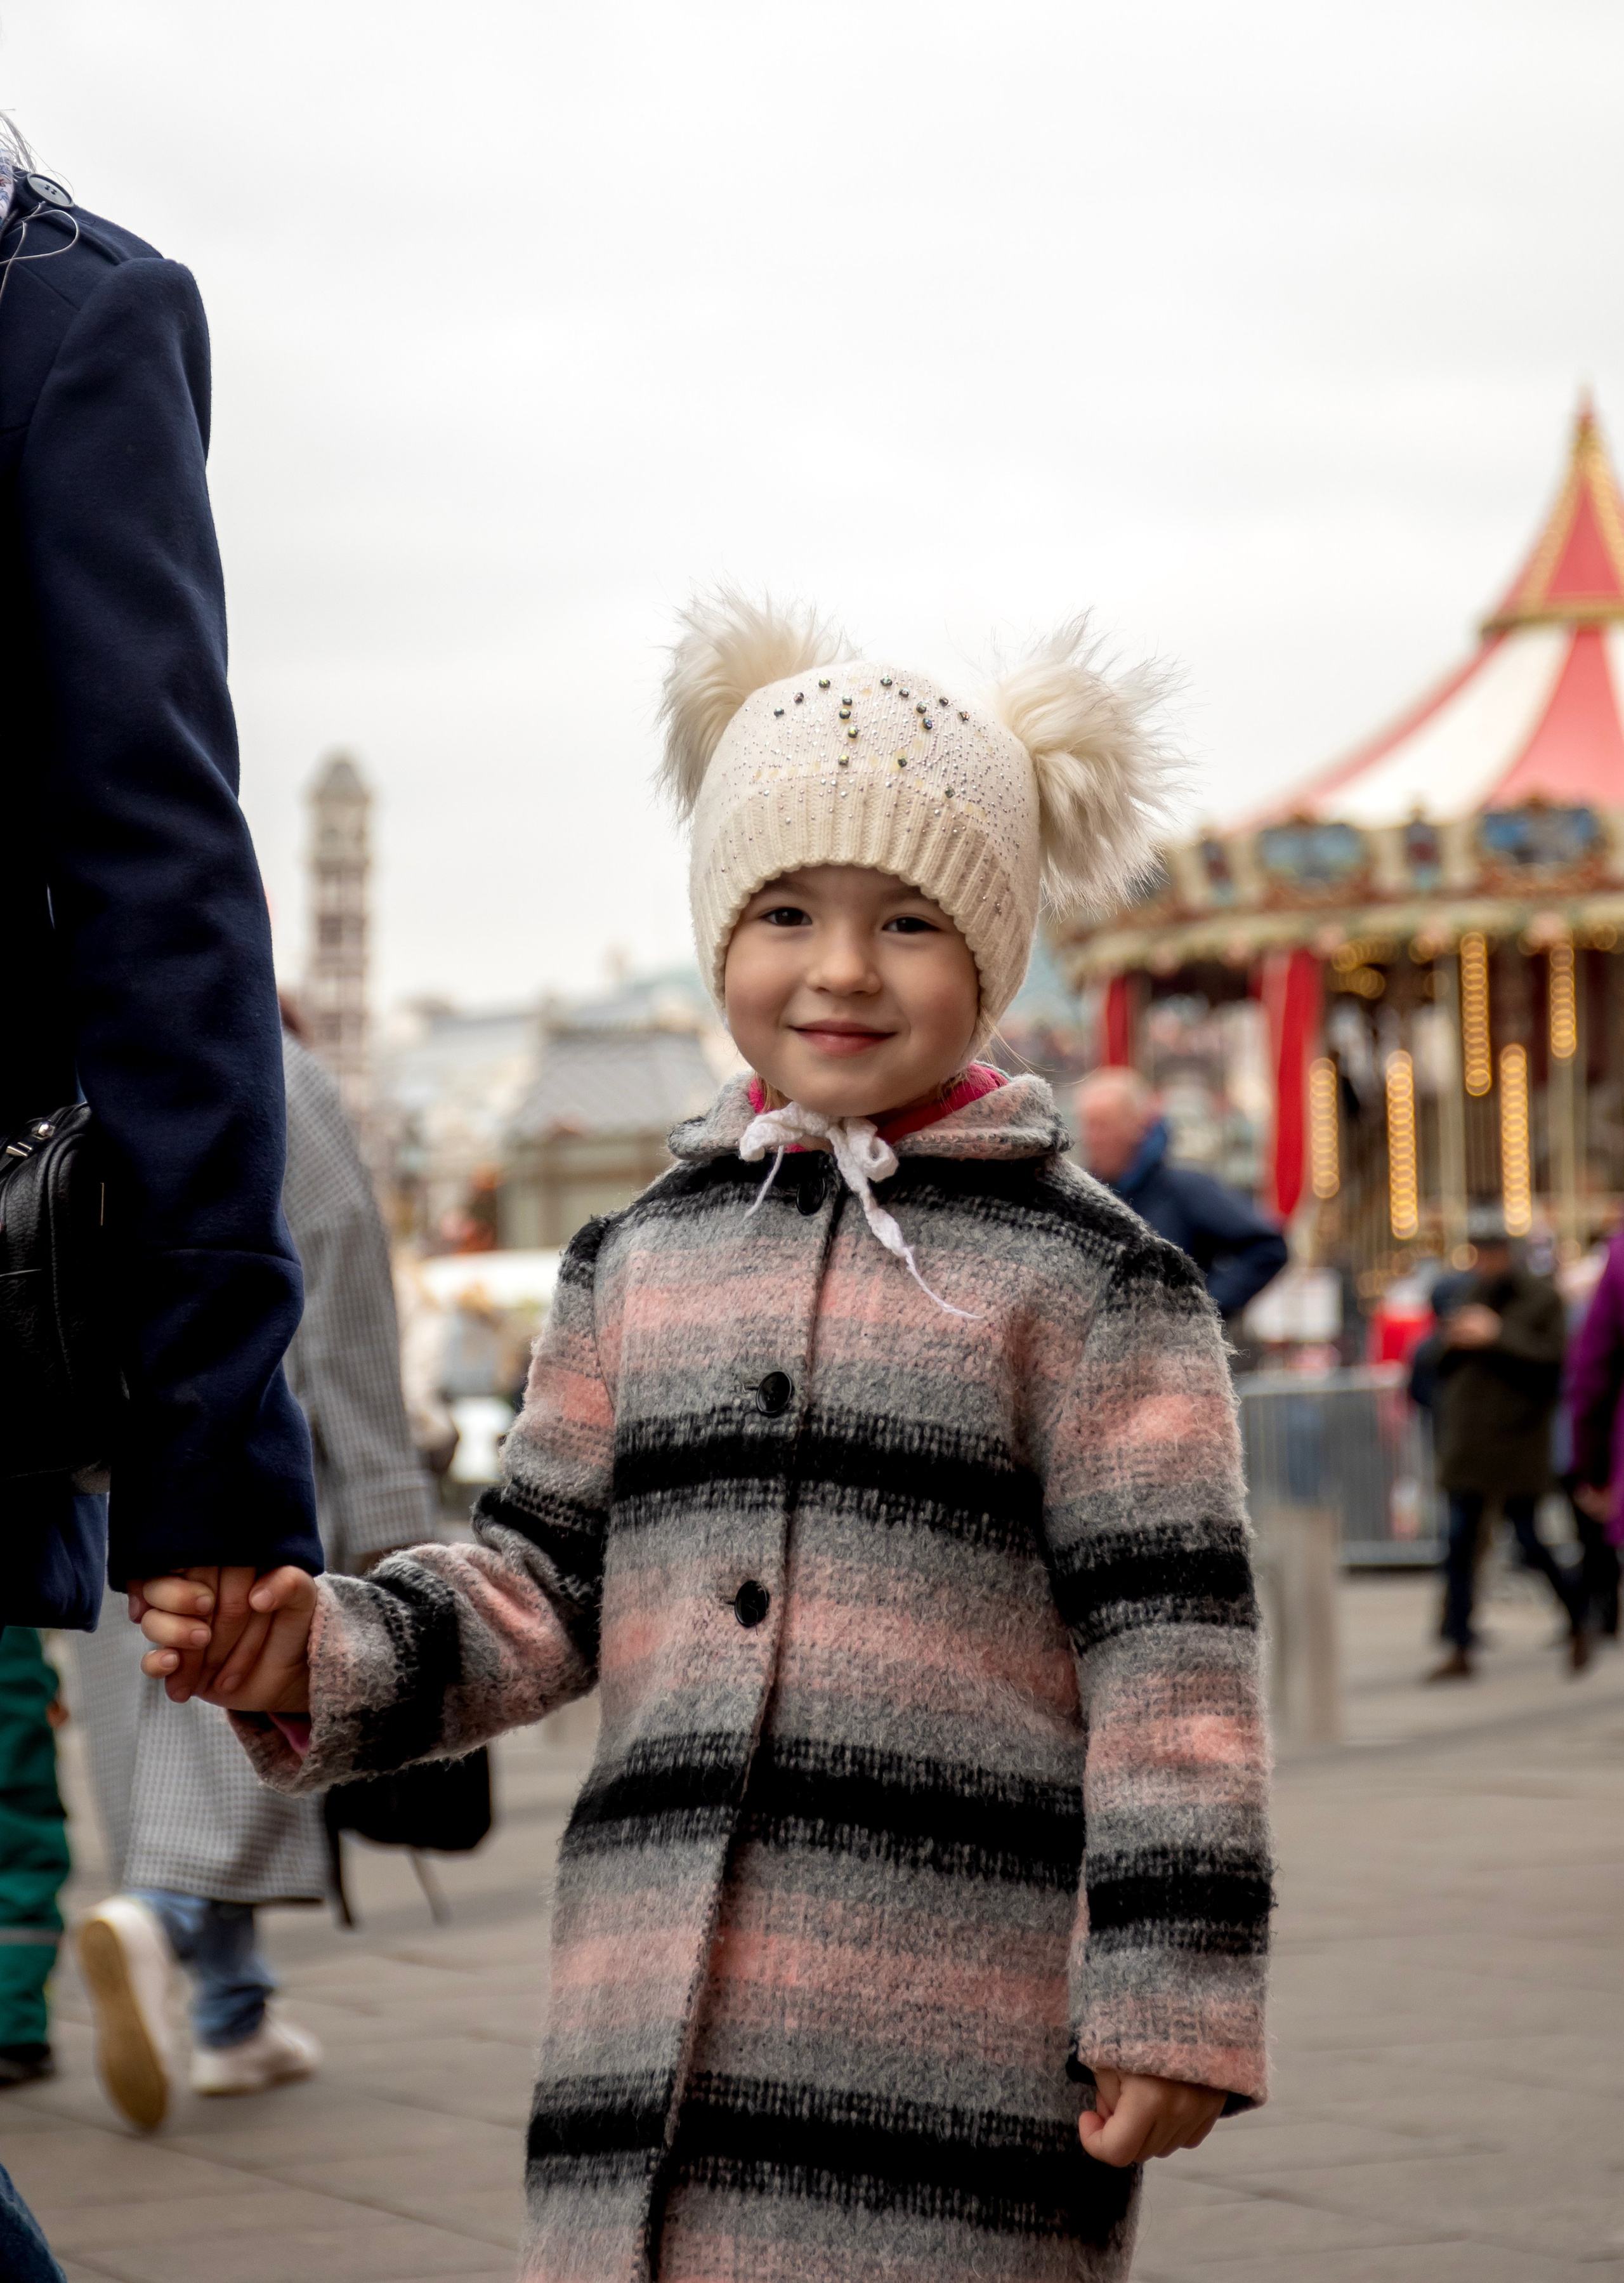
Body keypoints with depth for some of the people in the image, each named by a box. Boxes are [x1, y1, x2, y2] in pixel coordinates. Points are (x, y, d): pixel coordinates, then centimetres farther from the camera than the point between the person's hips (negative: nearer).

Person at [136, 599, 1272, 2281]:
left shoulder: (1082, 1279, 0)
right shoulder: (638, 1263, 14)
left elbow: (1165, 1640, -3)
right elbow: (536, 1587, 16)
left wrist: (1173, 1992, -8)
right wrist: (316, 1658, -2)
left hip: (959, 2032, -4)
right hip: (656, 2028, 4)